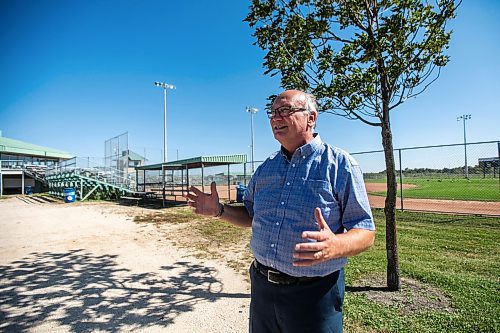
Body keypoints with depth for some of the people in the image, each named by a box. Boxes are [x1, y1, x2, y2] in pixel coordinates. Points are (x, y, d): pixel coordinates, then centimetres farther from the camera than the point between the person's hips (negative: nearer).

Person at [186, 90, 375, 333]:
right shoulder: (266, 167, 6)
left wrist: (335, 246, -34)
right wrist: (219, 211, -1)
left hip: (313, 293, -5)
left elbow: (366, 233, -13)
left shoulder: (339, 164, -11)